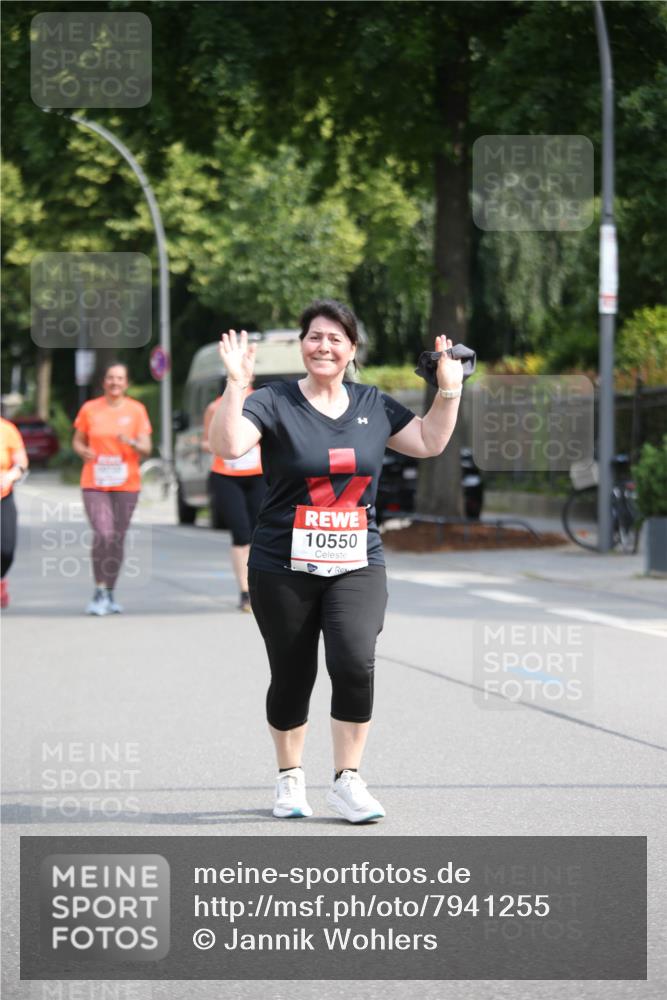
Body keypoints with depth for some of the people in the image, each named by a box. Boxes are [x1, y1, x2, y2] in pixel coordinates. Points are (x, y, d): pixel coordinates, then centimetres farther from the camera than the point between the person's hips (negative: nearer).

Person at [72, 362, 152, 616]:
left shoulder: (136, 410, 1)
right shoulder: (89, 409, 1)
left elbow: (146, 449, -2)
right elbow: (77, 441, 10)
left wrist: (132, 443, -24)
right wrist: (84, 451, -13)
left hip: (126, 484, 1)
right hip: (94, 483, -1)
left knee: (118, 539, 7)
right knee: (102, 535, -18)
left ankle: (110, 595, 20)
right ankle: (100, 592, -10)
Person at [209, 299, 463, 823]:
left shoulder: (374, 405, 10)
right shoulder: (274, 402, -4)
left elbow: (430, 442, 18)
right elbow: (227, 446, -20)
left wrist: (449, 389, 8)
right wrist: (236, 386, -31)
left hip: (357, 564, 2)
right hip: (284, 568, -2)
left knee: (354, 662, -18)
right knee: (292, 678, 6)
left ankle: (348, 781, -7)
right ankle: (290, 776, 28)